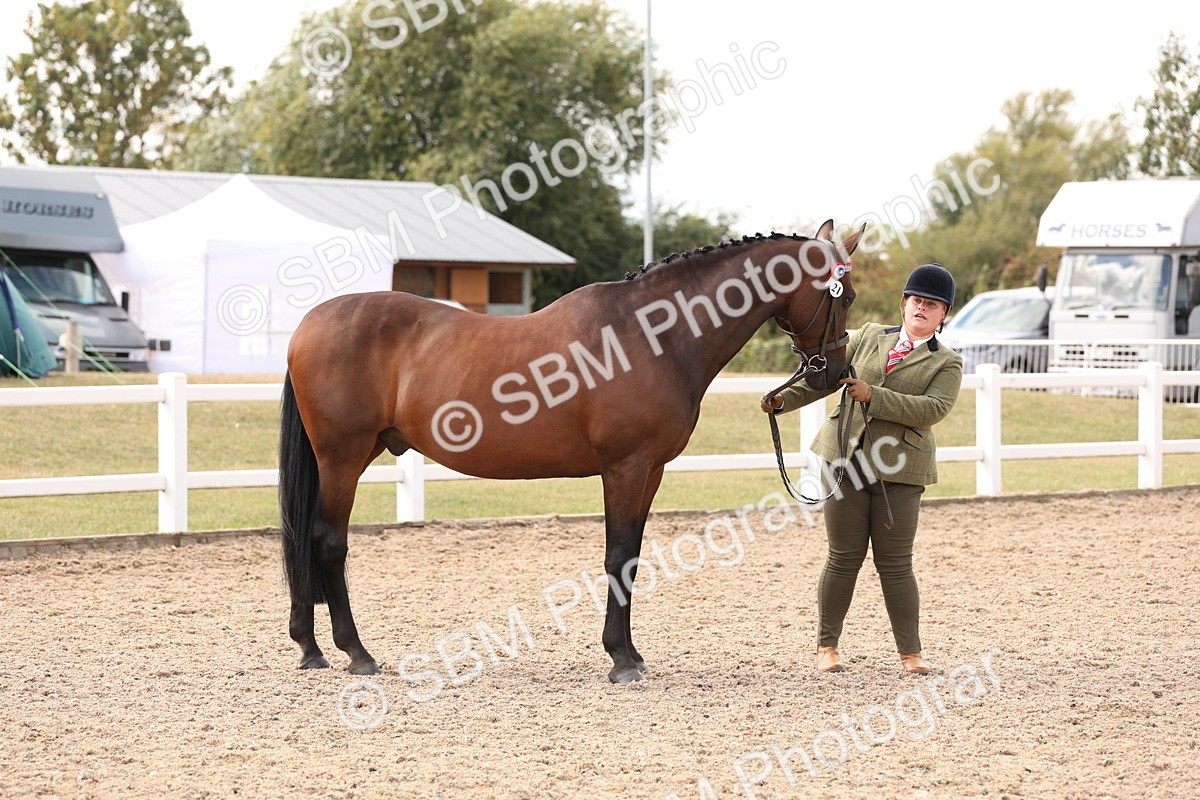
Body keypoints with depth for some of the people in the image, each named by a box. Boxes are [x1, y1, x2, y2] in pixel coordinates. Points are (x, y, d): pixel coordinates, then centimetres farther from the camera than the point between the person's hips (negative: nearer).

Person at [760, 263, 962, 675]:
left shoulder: (947, 363, 3)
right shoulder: (868, 336, 13)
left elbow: (932, 409, -13)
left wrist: (873, 396, -20)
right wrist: (784, 398, 2)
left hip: (899, 471, -2)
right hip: (847, 459, 2)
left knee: (895, 563, -1)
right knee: (844, 558, 4)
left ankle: (910, 652, 9)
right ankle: (827, 645, 15)